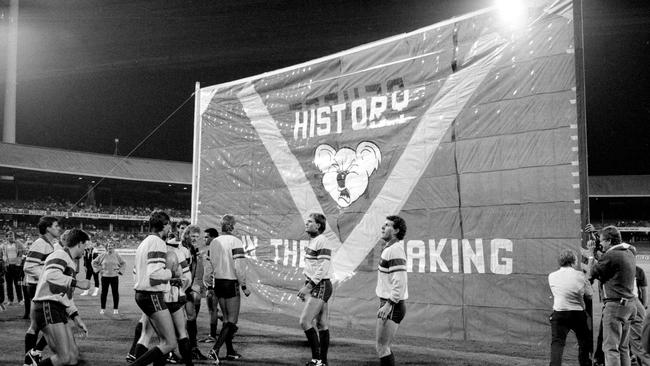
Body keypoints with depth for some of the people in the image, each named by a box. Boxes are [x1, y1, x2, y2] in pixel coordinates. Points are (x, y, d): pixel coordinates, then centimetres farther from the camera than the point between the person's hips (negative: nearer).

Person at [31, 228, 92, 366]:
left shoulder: (70, 262, 26)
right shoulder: (60, 254, -6)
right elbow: (51, 275, -28)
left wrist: (76, 318, 22)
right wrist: (77, 283, -21)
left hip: (58, 311, 10)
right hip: (48, 307, -10)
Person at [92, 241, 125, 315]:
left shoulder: (117, 255, 3)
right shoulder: (102, 256, 2)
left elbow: (123, 263, 14)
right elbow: (94, 262, 12)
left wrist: (120, 271, 4)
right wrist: (98, 270, 4)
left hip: (114, 276, 0)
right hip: (105, 276, 0)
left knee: (115, 293, 1)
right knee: (104, 293, 4)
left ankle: (116, 309, 8)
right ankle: (102, 309, 15)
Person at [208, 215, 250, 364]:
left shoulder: (214, 242, 5)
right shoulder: (235, 242, -14)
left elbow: (213, 263, 9)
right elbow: (239, 266, -17)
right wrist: (244, 286, -10)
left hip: (217, 283, 7)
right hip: (231, 283, -7)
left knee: (226, 319, 16)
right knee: (232, 321, -2)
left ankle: (230, 351, 21)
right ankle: (215, 349, -14)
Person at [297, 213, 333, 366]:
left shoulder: (321, 241, -13)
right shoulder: (312, 242, 17)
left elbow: (323, 268, -20)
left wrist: (308, 286, -20)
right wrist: (305, 287, 18)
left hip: (320, 286, -9)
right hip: (315, 286, 9)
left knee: (305, 321, -12)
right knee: (322, 325, 10)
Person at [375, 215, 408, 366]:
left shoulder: (395, 249, -15)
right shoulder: (389, 249, 16)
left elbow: (400, 281, -23)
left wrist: (389, 304, -23)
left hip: (392, 307, -10)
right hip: (390, 304, 10)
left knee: (382, 347, -7)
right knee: (385, 348, 13)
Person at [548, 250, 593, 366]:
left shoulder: (552, 276, 1)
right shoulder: (580, 275, -3)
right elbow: (590, 294, 4)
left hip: (559, 314, 0)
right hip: (578, 313, 0)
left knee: (557, 343, -1)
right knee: (584, 343, 18)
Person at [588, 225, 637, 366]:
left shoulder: (611, 255, -16)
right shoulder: (629, 253, 13)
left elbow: (593, 273, -6)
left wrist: (591, 254, 6)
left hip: (615, 305, -9)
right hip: (629, 304, 9)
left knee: (610, 347, -8)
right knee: (623, 347, 15)